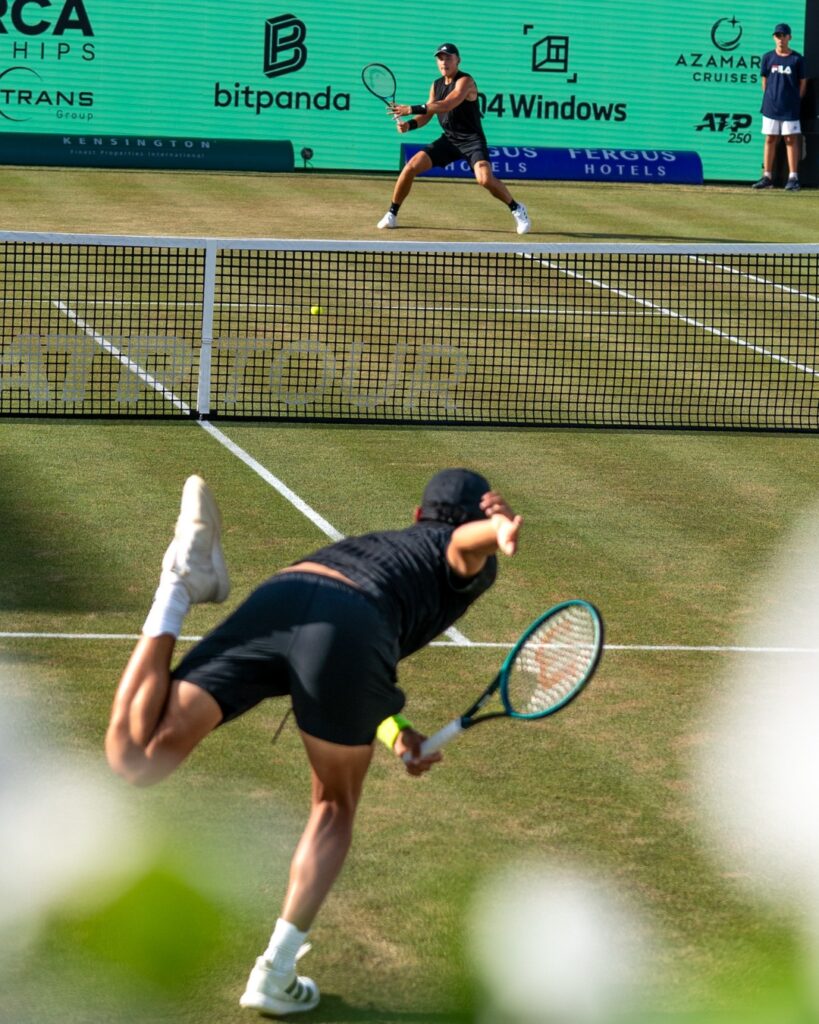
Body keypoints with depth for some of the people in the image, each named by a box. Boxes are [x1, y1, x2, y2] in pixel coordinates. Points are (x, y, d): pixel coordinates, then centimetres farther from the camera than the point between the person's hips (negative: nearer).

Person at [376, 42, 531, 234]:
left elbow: (446, 105, -31)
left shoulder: (465, 81, -16)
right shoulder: (436, 85, 8)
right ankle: (392, 214, 7)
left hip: (472, 140, -6)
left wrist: (412, 109, -36)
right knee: (411, 166, -7)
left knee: (485, 179, -28)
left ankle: (517, 209, -4)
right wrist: (409, 125, -16)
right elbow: (427, 114, 7)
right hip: (449, 139, 6)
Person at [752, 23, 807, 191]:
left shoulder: (797, 59, -1)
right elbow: (764, 81, 10)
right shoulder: (768, 57, 5)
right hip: (771, 106, 2)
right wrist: (769, 99, 6)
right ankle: (767, 177, 9)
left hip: (790, 108, -2)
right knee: (770, 140, 5)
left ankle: (793, 178, 0)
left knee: (791, 140, -1)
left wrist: (795, 101, 2)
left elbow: (802, 83, 3)